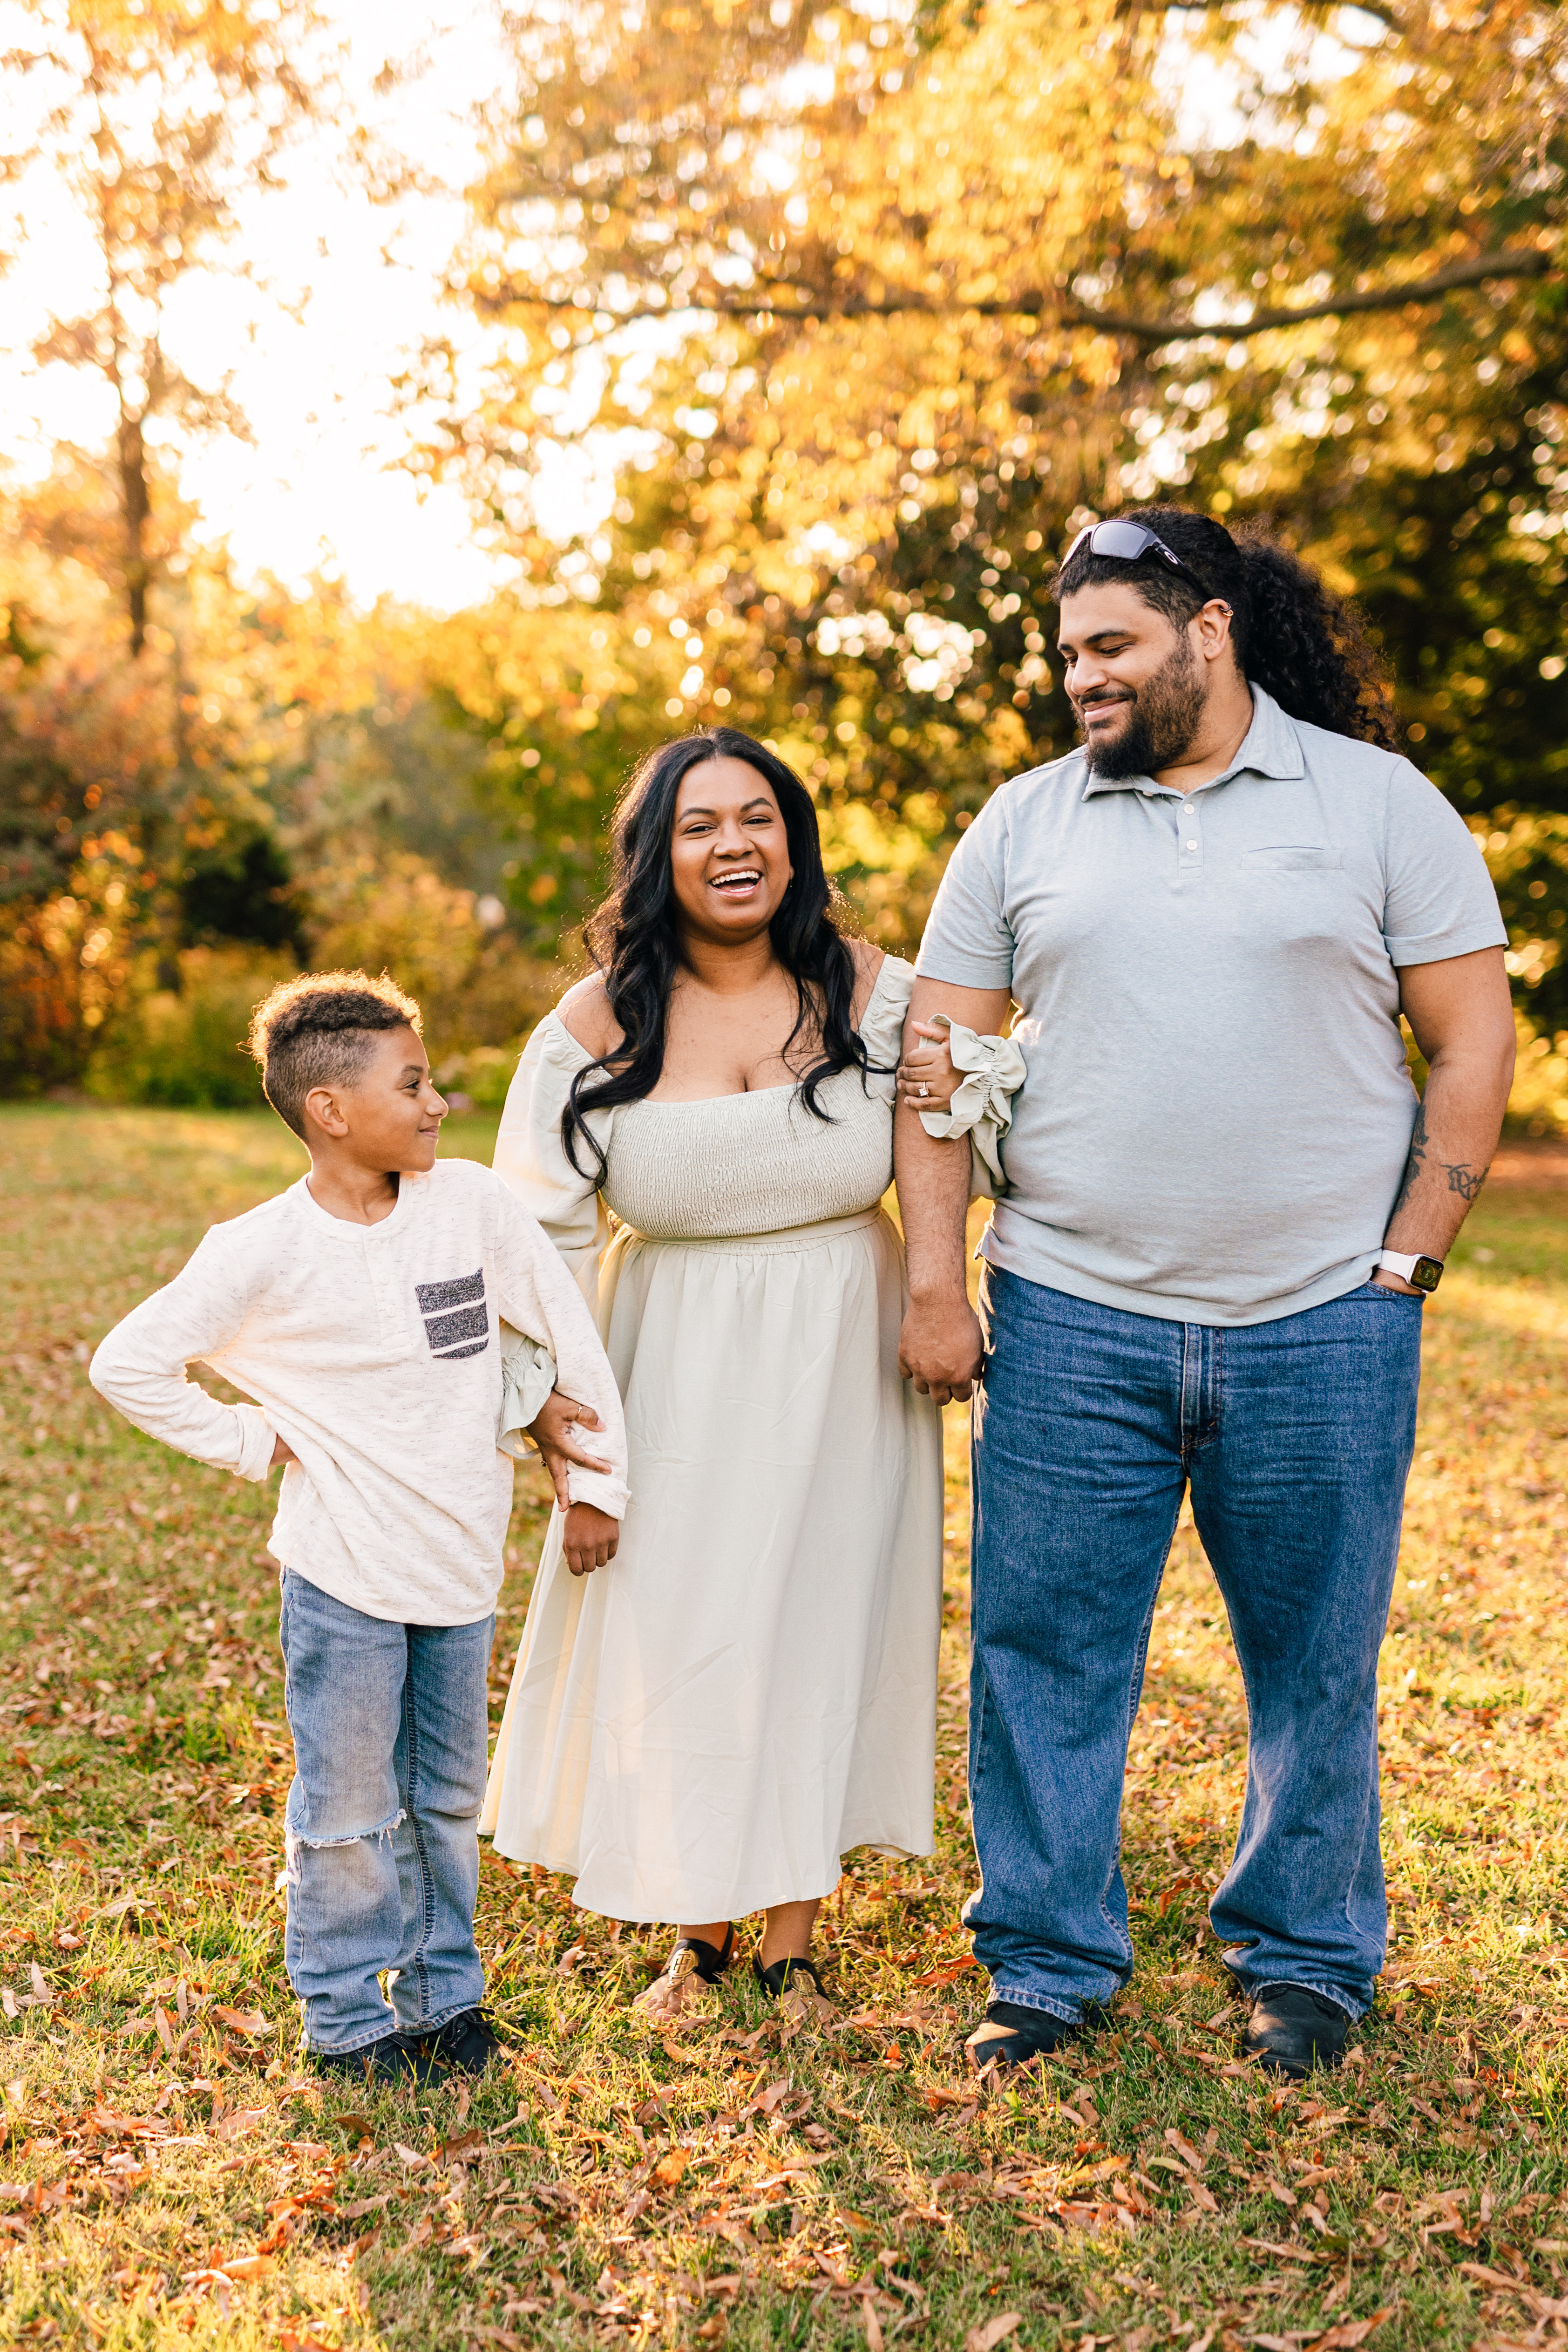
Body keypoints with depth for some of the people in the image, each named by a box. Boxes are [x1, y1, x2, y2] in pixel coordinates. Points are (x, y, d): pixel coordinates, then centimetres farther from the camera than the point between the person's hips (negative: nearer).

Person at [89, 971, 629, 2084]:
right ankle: (348, 2014, 26)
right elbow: (128, 1365, -8)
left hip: (463, 1563, 4)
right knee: (350, 1807, 8)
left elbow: (567, 1331, 3)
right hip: (346, 1574, -4)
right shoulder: (266, 1252, -14)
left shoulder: (472, 1201, -5)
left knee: (448, 1798, 17)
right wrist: (255, 1443, -7)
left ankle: (445, 1990, 34)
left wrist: (598, 1479, 4)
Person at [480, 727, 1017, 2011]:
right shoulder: (597, 1024, -5)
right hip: (675, 1374, 0)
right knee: (674, 1639, 7)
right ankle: (697, 1930, 30)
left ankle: (793, 1938, 28)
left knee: (822, 1627, 9)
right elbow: (541, 1230, -1)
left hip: (841, 1371, 0)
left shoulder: (875, 991, -5)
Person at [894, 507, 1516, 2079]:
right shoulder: (1024, 824, 8)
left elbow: (1473, 1045, 3)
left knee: (1314, 1659, 11)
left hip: (1323, 1325, -1)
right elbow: (936, 1059, 7)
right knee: (1042, 1649, 6)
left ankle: (1305, 1956, 31)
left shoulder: (1377, 803, 3)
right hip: (1069, 1318, 2)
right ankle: (1047, 1961, 24)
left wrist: (1404, 1264, -4)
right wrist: (934, 1283, 0)